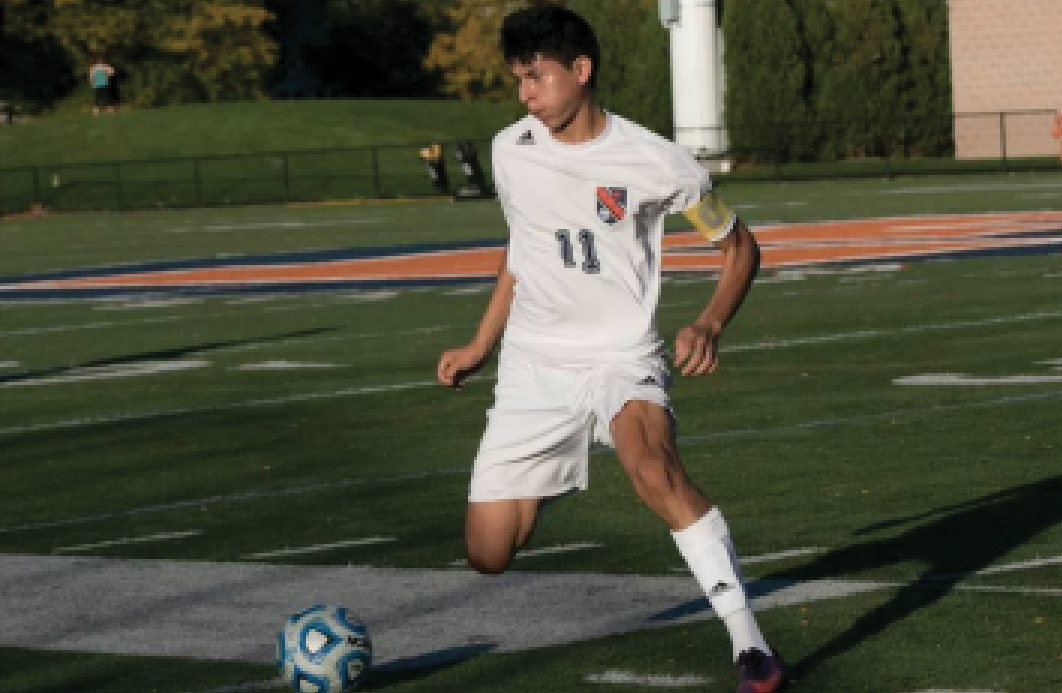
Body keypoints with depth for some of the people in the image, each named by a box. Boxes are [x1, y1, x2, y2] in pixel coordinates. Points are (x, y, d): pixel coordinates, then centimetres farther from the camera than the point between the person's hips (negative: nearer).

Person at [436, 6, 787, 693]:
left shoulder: (654, 162, -12)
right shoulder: (511, 151, 1)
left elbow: (740, 245, 1)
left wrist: (710, 325, -15)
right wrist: (481, 344, 19)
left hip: (622, 357, -4)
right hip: (533, 366, 4)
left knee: (655, 468, -37)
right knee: (489, 554, -3)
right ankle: (539, 489, 36)